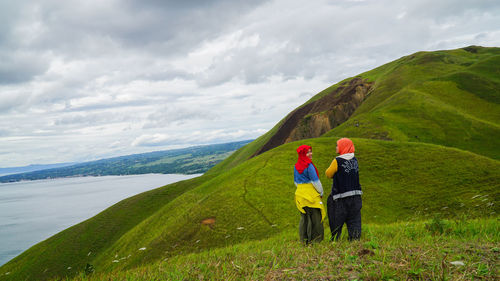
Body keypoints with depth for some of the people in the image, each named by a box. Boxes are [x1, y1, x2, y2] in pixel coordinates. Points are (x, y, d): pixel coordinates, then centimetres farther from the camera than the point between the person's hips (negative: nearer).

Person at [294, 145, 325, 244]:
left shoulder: (296, 166, 7)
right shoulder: (309, 165, -15)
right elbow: (315, 181, -12)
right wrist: (321, 193, 1)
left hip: (300, 193, 7)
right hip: (311, 194, -7)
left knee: (304, 217, 11)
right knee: (316, 217, 0)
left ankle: (304, 240, 14)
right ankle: (316, 240, 1)